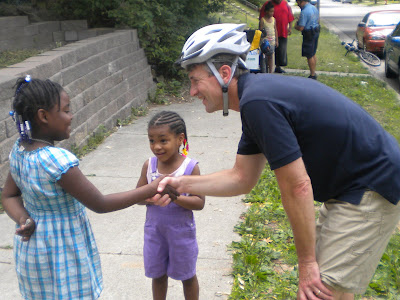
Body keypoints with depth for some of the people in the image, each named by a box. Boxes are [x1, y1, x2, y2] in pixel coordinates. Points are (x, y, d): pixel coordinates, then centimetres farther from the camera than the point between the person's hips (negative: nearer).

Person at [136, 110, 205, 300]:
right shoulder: (149, 165, -6)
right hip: (154, 229, 3)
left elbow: (199, 202, -17)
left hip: (181, 231, -3)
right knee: (158, 274, 20)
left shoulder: (190, 167, -16)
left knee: (187, 276, 16)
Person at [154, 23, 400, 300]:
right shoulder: (258, 93, 7)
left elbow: (297, 187, -22)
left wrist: (307, 262, -13)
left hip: (372, 191, -10)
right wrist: (182, 184, 3)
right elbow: (243, 178, 11)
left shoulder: (258, 102, -25)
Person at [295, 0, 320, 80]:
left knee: (309, 56, 0)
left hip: (309, 35, -9)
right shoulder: (314, 8, 6)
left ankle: (312, 75, 6)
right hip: (316, 32, 9)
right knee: (313, 54, 18)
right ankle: (314, 73, 27)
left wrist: (295, 26, -1)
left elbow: (300, 28, -25)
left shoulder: (304, 12, -22)